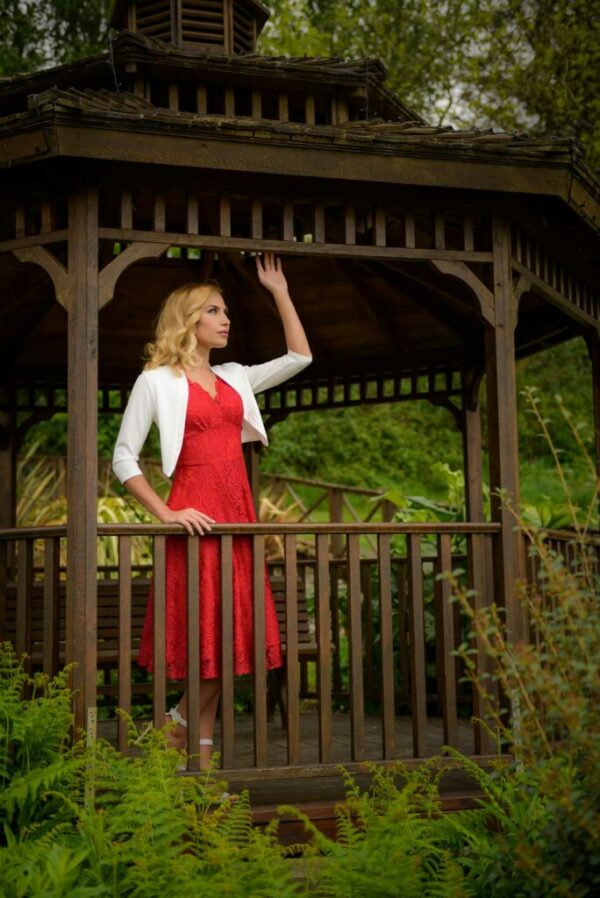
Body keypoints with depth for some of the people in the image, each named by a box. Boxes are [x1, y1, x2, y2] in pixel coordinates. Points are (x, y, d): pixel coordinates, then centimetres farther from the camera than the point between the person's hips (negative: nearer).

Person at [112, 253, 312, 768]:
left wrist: (279, 291, 19)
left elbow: (300, 357, 21)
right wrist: (166, 513, -12)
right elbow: (124, 459, -3)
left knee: (231, 636, 6)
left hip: (237, 513, 6)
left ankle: (201, 760, 17)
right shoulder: (157, 381, 0)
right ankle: (182, 727, 15)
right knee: (204, 636, -6)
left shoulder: (234, 378, 17)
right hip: (195, 517, -6)